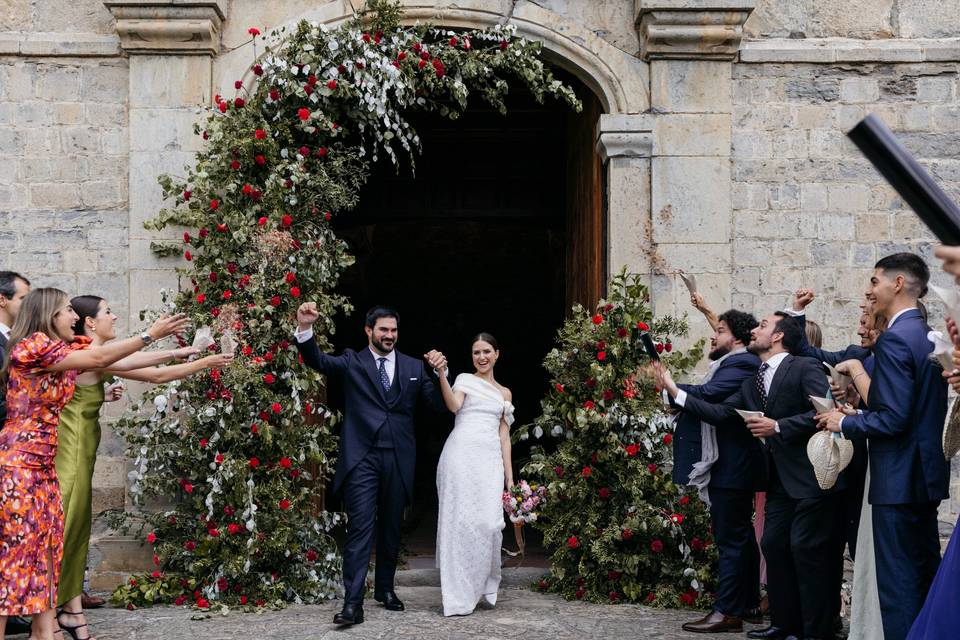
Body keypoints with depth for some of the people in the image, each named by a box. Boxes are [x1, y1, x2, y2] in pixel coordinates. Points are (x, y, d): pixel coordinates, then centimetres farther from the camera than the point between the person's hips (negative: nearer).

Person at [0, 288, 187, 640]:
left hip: (41, 465, 9)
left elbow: (113, 361, 12)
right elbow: (99, 358, -14)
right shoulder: (33, 346, -13)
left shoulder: (61, 350, 13)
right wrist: (151, 334, -9)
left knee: (47, 545, 7)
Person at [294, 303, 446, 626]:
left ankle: (385, 588, 31)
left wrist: (440, 372, -12)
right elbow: (317, 360, -11)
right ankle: (353, 603, -12)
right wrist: (305, 328, -29)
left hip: (398, 460, 3)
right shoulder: (352, 362, 5)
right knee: (360, 527, -9)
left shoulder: (414, 367, 11)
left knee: (391, 528, 14)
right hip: (361, 457, -3)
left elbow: (440, 404, 6)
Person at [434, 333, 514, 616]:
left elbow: (504, 436, 19)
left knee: (489, 522, -6)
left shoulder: (505, 393, 22)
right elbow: (453, 405, -11)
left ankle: (484, 587, 11)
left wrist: (509, 476, 12)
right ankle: (459, 595, -3)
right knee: (461, 519, -7)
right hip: (462, 454, -4)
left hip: (491, 459, 4)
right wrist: (441, 374, -26)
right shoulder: (465, 379, 10)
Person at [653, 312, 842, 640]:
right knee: (774, 546, 11)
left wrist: (778, 427, -21)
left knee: (806, 550, -6)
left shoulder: (805, 368, -10)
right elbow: (722, 414, 7)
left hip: (811, 477, -9)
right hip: (780, 481, 9)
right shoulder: (752, 383, 15)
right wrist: (676, 392, 4)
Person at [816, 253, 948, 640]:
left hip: (899, 479, -10)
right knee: (926, 574, 16)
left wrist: (844, 423, -9)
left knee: (898, 583, -5)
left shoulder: (895, 339, -18)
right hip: (928, 475, 10)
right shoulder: (928, 335, 12)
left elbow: (893, 418, -23)